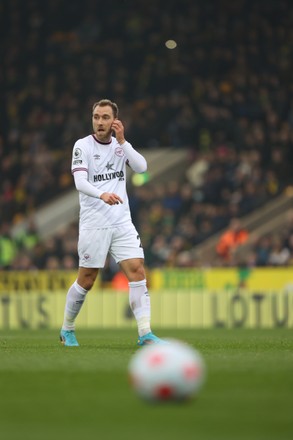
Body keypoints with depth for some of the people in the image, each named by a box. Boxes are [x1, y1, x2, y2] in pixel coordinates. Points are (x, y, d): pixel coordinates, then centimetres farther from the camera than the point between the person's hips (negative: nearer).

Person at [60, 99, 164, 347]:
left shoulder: (121, 145, 10)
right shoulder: (83, 146, -4)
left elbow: (141, 167, -6)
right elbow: (80, 182, -18)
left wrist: (122, 141, -14)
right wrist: (102, 194, -37)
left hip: (122, 223, 4)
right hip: (93, 225, -4)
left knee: (137, 271, -10)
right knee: (86, 281, 2)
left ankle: (145, 333, -12)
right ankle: (67, 329, 23)